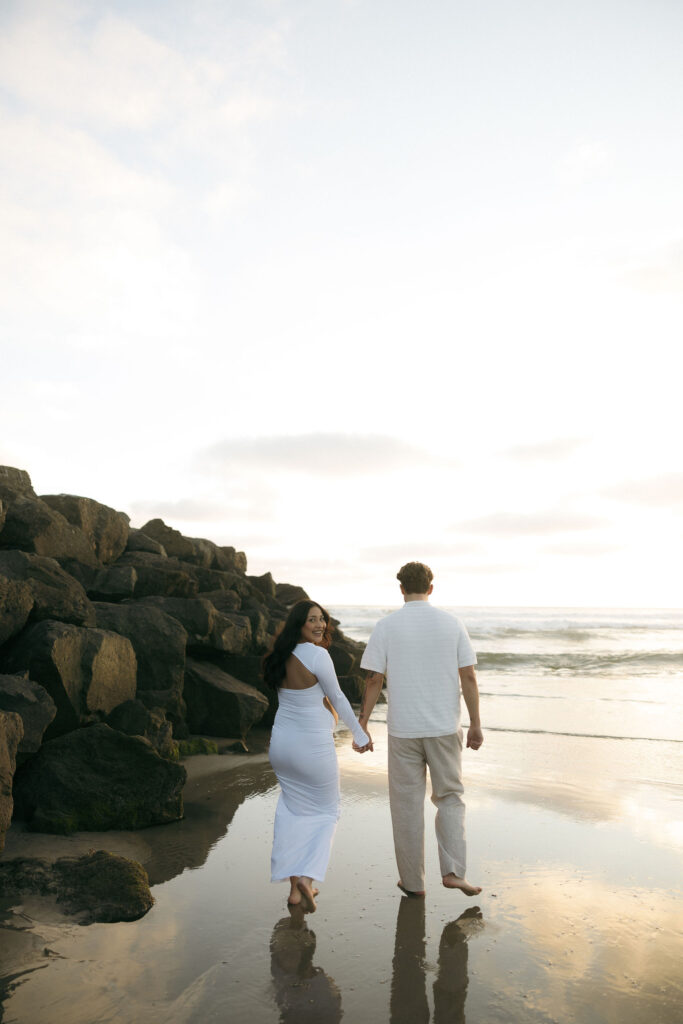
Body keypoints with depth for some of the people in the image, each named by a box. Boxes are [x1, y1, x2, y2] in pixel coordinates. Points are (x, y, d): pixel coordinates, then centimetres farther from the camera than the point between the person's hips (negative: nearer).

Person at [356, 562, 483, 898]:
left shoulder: (386, 626, -5)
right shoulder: (452, 623, 0)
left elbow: (374, 679, -6)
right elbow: (468, 677, -1)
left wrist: (362, 723, 2)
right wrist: (476, 725, 5)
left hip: (403, 730, -1)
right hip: (445, 728, 1)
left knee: (407, 806, 11)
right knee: (450, 798, 17)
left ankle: (413, 882, 20)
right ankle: (452, 871, 6)